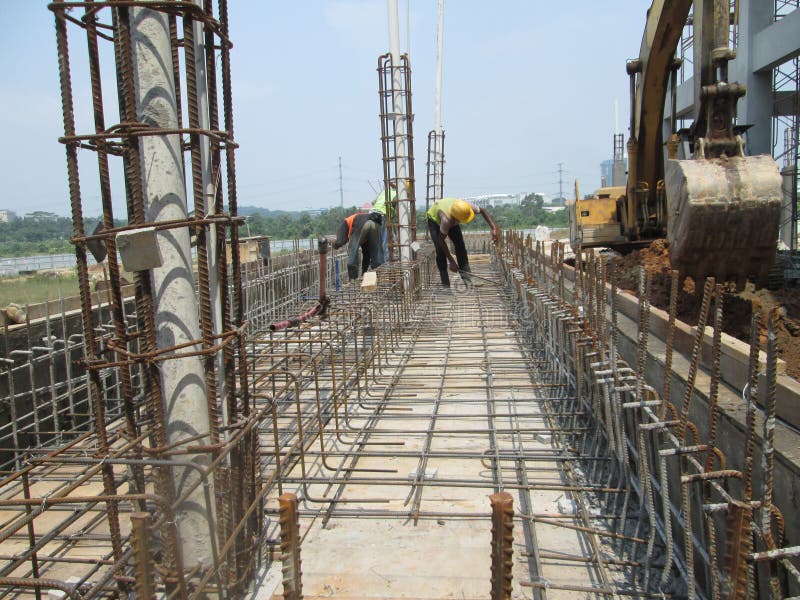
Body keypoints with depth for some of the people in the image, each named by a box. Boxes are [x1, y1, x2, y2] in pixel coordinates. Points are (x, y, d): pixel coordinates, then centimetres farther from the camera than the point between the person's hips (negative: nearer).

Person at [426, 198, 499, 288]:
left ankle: (467, 279, -11)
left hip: (452, 222, 5)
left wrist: (494, 228, -26)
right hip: (434, 219, -5)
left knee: (460, 245, -11)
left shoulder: (467, 207, -34)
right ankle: (446, 285, -11)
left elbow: (483, 211, -14)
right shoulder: (446, 219, -46)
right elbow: (441, 240, -34)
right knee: (441, 251, -17)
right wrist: (451, 261, -31)